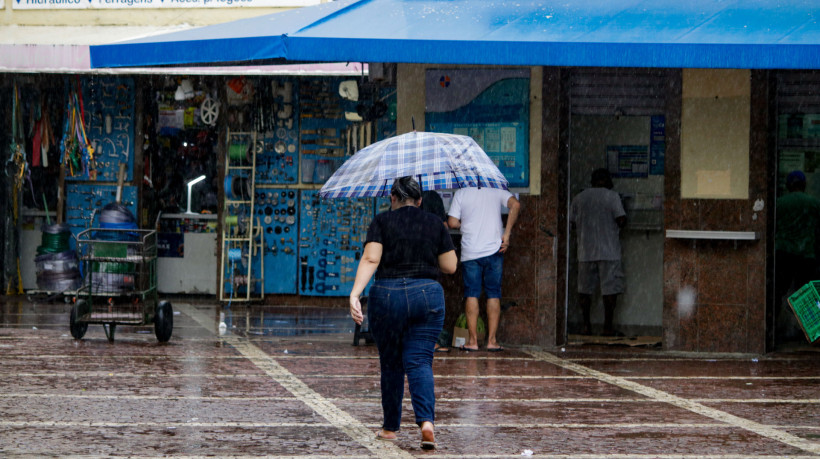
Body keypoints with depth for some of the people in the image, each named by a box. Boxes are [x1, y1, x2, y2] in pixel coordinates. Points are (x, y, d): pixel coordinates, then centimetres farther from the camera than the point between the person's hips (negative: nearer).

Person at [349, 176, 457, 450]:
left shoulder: (382, 222, 1)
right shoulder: (435, 224, 7)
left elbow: (370, 259, -13)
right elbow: (450, 266, 8)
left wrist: (355, 294, -20)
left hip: (388, 297, -1)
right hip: (427, 295, 1)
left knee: (391, 364, 12)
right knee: (420, 361, -1)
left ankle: (390, 428, 22)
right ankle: (426, 422, -22)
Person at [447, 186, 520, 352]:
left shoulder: (461, 193, 1)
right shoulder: (497, 191, 4)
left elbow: (452, 223, -4)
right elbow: (515, 204, -14)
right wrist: (506, 234, -11)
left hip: (470, 252, -1)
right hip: (494, 250, 1)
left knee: (471, 294, 4)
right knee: (494, 294, 6)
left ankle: (472, 340, 0)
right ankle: (492, 340, 3)